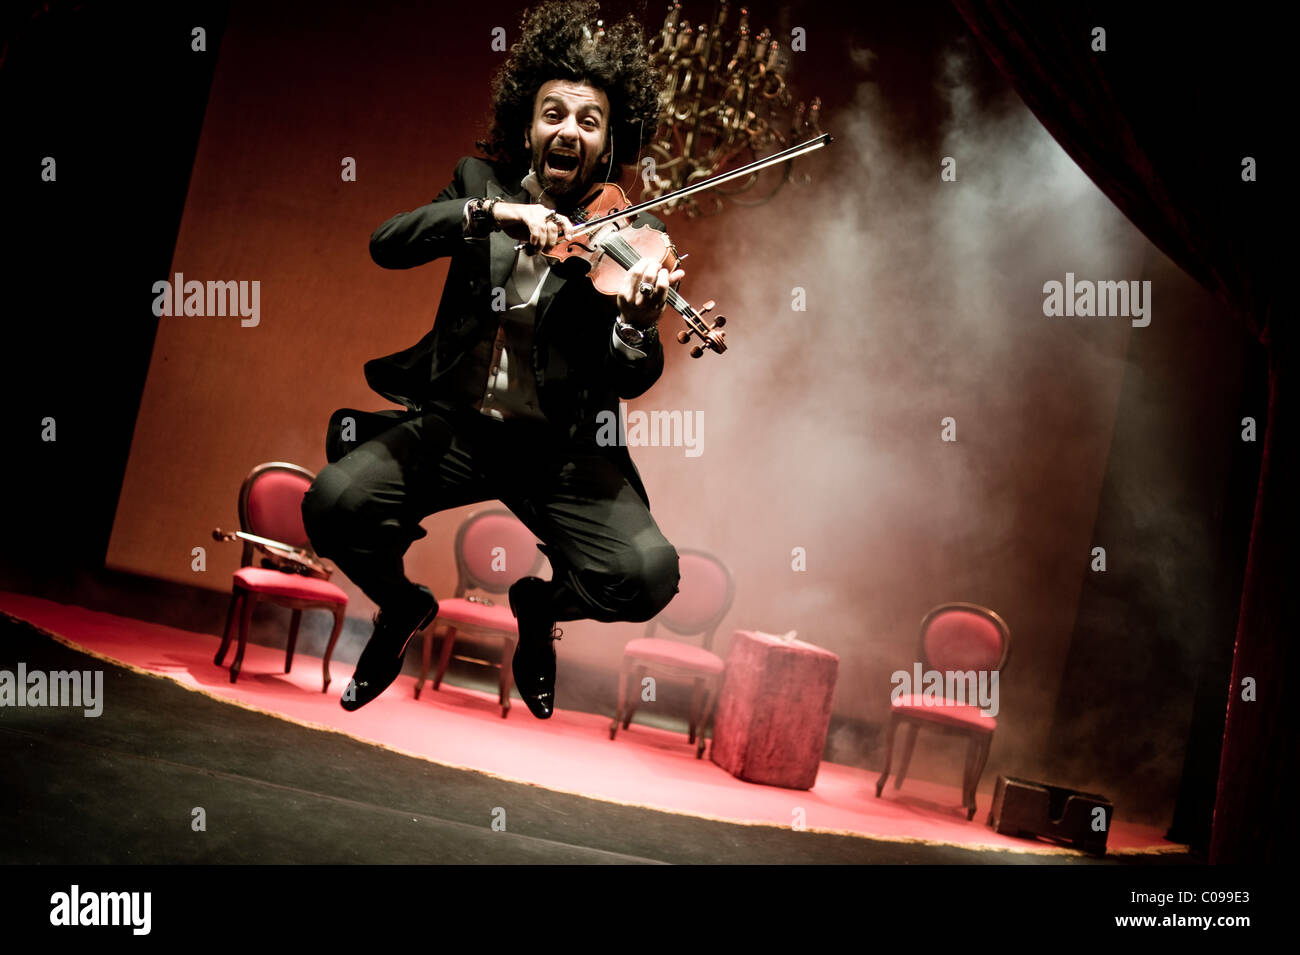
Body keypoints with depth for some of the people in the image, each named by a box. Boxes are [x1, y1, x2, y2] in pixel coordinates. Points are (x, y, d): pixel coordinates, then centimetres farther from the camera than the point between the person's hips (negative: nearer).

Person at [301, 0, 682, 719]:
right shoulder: (481, 183, 6)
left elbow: (630, 383, -9)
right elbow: (386, 245, -10)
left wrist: (637, 324, -33)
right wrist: (493, 211, -24)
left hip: (563, 447, -1)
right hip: (454, 423, 2)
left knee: (648, 574, -24)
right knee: (333, 502, -23)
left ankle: (539, 607, 13)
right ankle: (403, 607, 12)